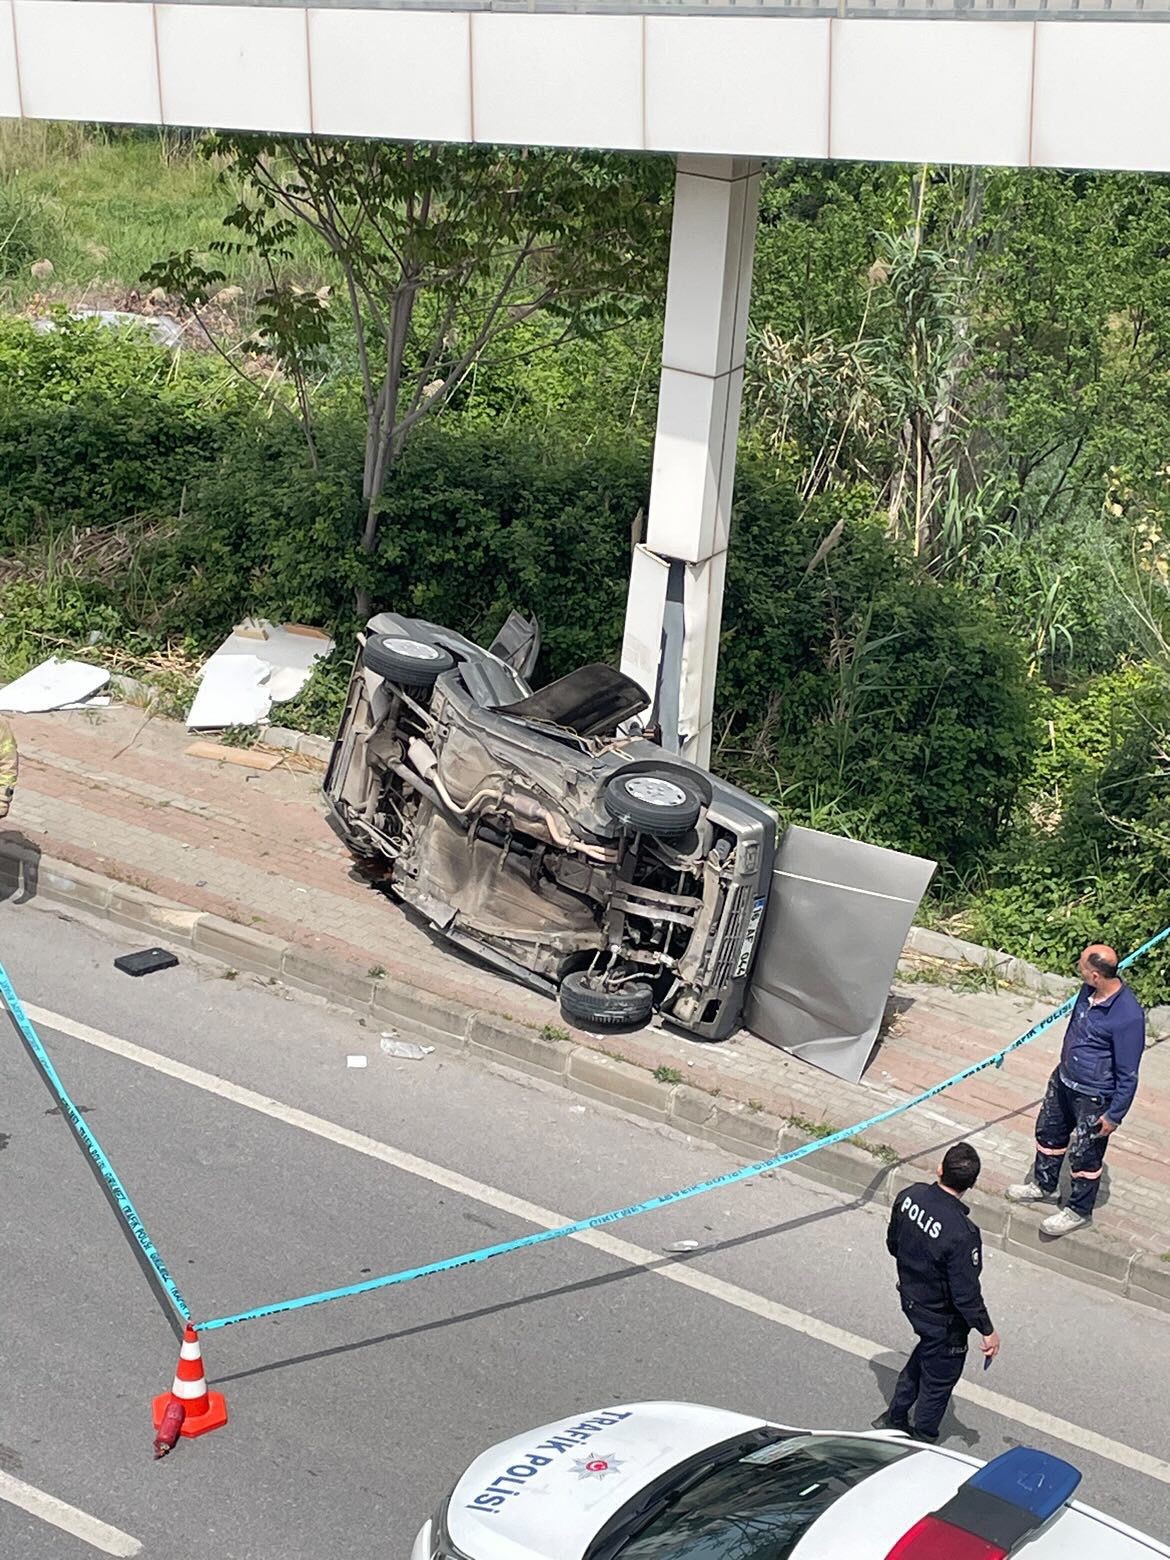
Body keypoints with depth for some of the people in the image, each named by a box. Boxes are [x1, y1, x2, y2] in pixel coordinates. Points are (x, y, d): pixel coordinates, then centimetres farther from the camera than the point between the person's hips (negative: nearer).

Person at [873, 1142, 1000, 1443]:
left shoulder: (909, 1196, -17)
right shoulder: (963, 1234, -37)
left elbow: (893, 1244, 2)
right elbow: (966, 1293, -26)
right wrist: (987, 1331, -11)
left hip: (910, 1298, 7)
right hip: (942, 1317, -7)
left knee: (925, 1355, 33)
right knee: (939, 1379, 18)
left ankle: (893, 1418, 48)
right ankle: (922, 1440, 38)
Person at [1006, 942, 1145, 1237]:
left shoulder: (1128, 1016, -34)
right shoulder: (1090, 990, -10)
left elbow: (1128, 1074, -24)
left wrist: (1114, 1115, -16)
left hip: (1094, 1097, -8)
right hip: (1064, 1080, 8)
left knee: (1084, 1155, 11)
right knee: (1049, 1132, 25)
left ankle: (1079, 1211, 34)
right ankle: (1044, 1185, 49)